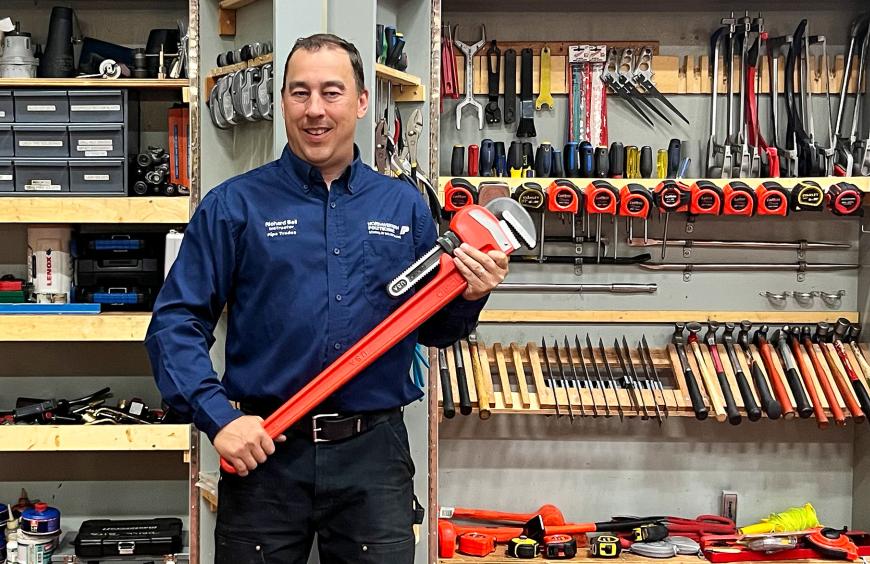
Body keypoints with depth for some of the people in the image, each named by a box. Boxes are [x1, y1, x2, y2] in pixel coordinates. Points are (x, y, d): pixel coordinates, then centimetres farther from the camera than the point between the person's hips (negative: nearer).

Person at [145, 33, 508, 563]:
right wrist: (219, 416, -14)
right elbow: (175, 323, -3)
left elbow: (432, 330, 13)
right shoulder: (234, 206, -1)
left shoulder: (406, 207, 7)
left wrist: (469, 297, -8)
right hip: (264, 451, -1)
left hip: (374, 455, 2)